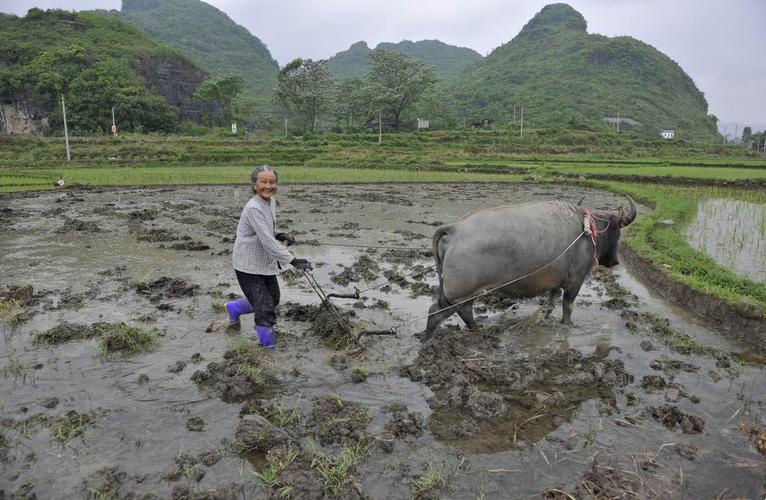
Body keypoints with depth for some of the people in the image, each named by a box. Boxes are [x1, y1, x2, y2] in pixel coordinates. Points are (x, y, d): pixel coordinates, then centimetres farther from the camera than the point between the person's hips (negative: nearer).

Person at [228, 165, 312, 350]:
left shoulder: (272, 202, 3)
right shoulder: (253, 208, -24)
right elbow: (267, 241, -30)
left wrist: (281, 235, -3)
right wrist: (293, 261, -32)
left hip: (266, 262, 9)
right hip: (249, 266, -9)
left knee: (273, 300, 19)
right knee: (266, 311, -8)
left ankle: (235, 307, 43)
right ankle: (269, 349, 11)